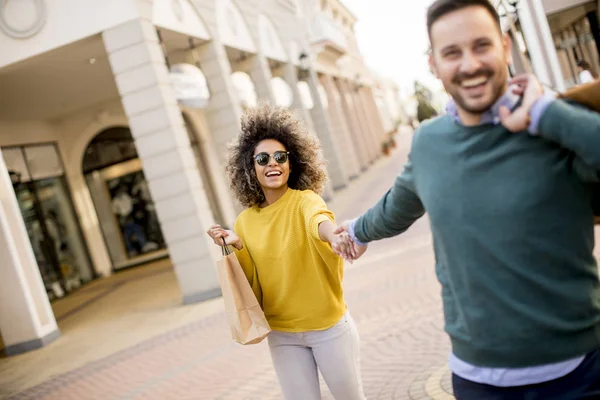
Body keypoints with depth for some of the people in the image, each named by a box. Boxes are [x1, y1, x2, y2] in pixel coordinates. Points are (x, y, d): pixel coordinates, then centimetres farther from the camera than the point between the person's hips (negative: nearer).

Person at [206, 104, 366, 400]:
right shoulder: (245, 222, -2)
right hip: (282, 334, 3)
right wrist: (237, 249, -16)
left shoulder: (304, 199, -13)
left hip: (329, 326, -3)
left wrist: (333, 236, -61)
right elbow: (252, 283, 1)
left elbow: (319, 219, -38)